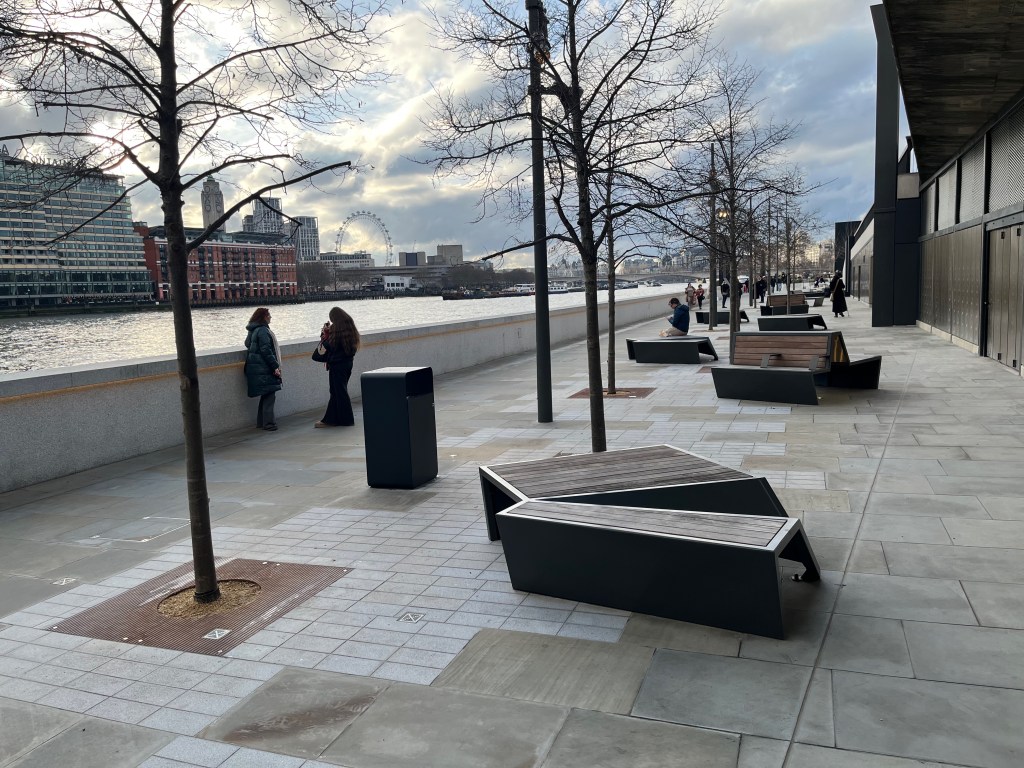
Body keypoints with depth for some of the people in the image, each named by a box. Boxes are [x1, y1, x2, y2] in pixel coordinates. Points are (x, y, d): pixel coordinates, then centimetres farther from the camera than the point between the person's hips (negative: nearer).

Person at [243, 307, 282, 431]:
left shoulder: (253, 330, 16)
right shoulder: (263, 330, -15)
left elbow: (247, 344, 27)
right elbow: (266, 351, -19)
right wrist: (275, 366, -17)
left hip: (256, 368, 10)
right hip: (264, 369, -10)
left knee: (265, 396, 15)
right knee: (269, 395, -8)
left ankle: (261, 422, 19)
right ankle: (268, 423, -8)